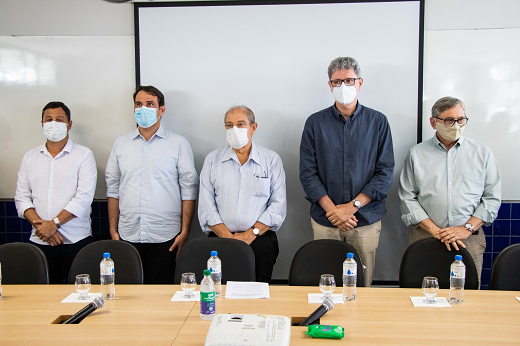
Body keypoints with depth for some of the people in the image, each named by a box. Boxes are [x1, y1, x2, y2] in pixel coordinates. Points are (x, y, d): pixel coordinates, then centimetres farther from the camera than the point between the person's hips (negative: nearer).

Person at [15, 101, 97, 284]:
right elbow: (22, 198, 7)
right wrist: (40, 225, -8)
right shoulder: (30, 157, 12)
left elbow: (84, 197, -10)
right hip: (40, 241, 3)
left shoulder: (84, 155, 0)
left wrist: (54, 223, -14)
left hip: (76, 240, -3)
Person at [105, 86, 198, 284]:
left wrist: (185, 232, -6)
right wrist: (113, 230, 7)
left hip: (166, 238, -2)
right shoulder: (121, 144, 11)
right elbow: (113, 189, 13)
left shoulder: (178, 144, 2)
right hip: (129, 237, 3)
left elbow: (188, 191, 0)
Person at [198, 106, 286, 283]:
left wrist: (251, 233, -10)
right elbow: (206, 206, 1)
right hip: (220, 240, 1)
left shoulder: (272, 160, 6)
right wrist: (229, 238, -9)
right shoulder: (212, 160, 8)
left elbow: (278, 205, 0)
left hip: (261, 241, 0)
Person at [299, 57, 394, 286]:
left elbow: (385, 172, -1)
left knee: (363, 285, 6)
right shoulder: (315, 123, 4)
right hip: (325, 221, 0)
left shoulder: (378, 122, 4)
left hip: (366, 219, 0)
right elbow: (308, 173, 0)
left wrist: (353, 206, -11)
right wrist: (332, 209, -11)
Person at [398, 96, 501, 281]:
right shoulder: (417, 154, 6)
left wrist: (467, 228, -8)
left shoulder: (482, 153, 10)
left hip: (470, 239, 1)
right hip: (425, 238, 0)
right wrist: (435, 230, -8)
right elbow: (407, 198, 1)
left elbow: (492, 198, 6)